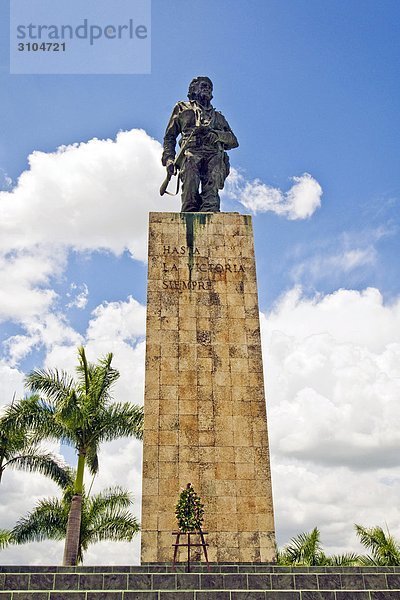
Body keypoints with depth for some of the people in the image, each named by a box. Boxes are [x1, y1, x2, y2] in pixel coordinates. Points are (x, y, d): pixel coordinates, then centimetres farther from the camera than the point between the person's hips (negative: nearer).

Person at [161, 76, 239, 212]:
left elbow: (233, 141, 21)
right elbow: (169, 137, 23)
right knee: (191, 191, -28)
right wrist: (169, 159, 4)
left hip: (214, 155, 2)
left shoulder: (218, 116, 36)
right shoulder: (182, 108, 30)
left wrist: (211, 132, 3)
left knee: (211, 192, -24)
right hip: (191, 153, -2)